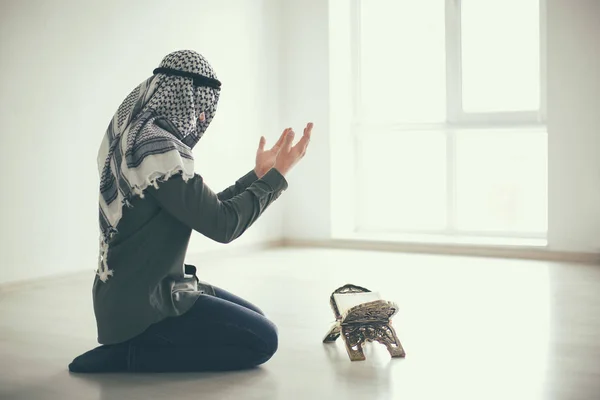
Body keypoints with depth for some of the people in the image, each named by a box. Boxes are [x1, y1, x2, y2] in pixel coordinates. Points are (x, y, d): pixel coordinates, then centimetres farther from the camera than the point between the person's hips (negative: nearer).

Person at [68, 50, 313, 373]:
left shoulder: (137, 135, 8)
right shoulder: (157, 147, -22)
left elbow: (205, 210, 12)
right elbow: (222, 225, -21)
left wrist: (258, 174, 16)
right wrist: (276, 175, -9)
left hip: (138, 290, 10)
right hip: (140, 302, -10)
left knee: (254, 321, 17)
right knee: (262, 339, -7)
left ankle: (134, 344, 10)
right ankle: (130, 356, -5)